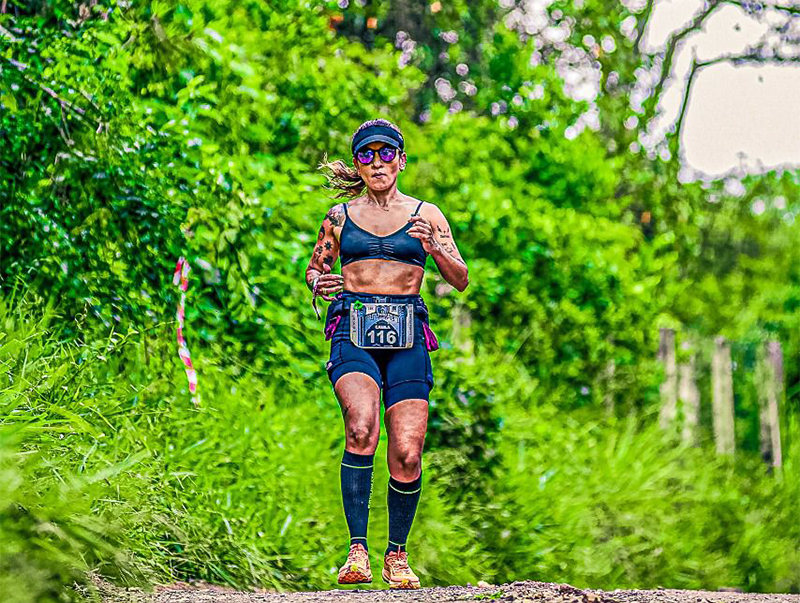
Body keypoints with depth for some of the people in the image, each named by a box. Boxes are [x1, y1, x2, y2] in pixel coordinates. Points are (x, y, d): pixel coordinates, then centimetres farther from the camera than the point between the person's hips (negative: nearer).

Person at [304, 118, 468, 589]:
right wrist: (318, 284, 1)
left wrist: (435, 249, -14)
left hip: (406, 338, 1)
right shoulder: (340, 216, 13)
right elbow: (314, 267, 25)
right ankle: (358, 549, -25)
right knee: (361, 427, -28)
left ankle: (397, 554, 13)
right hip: (353, 332, 0)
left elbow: (461, 280, 6)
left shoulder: (425, 215, 11)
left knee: (407, 454, -9)